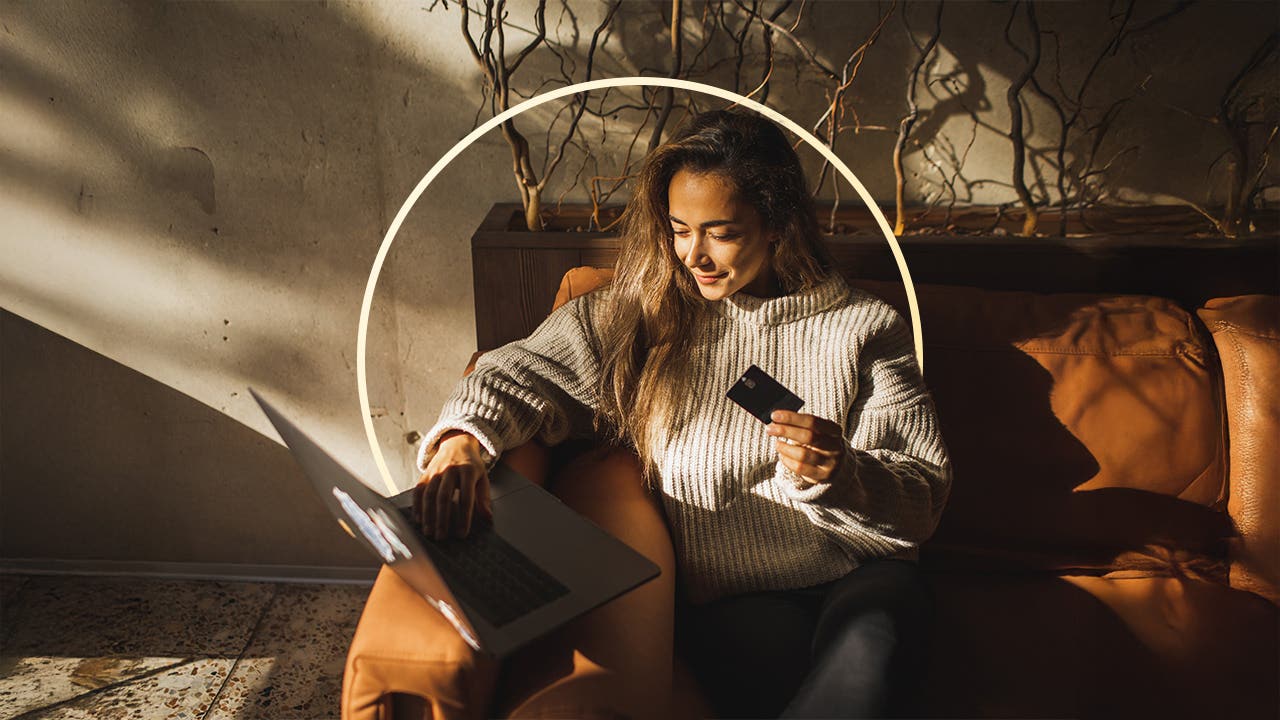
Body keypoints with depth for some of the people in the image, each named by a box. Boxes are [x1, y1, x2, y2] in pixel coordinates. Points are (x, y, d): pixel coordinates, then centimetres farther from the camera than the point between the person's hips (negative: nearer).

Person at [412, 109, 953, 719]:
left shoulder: (865, 329, 4)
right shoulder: (639, 313, 9)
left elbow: (924, 498, 1)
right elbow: (526, 371, 2)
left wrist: (839, 475, -20)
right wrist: (465, 438, -20)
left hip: (859, 578, 1)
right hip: (730, 595, 0)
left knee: (871, 645, -35)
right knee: (772, 661, -35)